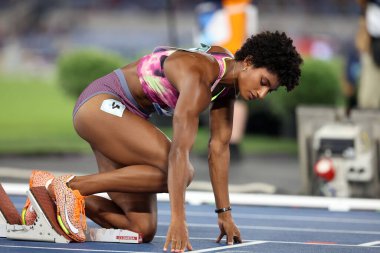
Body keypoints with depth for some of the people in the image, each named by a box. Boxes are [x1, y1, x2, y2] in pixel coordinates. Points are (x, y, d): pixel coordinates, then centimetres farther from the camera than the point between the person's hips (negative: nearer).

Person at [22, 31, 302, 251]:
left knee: (143, 230, -3)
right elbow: (179, 149, -35)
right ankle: (69, 185, -20)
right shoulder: (198, 77, -28)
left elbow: (219, 147, 5)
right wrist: (178, 219, -40)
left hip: (125, 116, 9)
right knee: (179, 172, -29)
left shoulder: (228, 82, 0)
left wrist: (224, 213, 4)